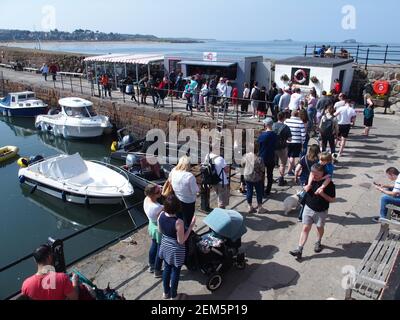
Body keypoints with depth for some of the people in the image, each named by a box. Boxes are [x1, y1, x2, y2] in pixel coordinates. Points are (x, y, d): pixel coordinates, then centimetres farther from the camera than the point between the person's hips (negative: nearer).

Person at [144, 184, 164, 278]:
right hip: (159, 230, -8)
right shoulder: (158, 208, -39)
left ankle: (151, 266, 51)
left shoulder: (146, 199, -14)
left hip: (152, 226, 8)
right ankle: (157, 272, 36)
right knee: (160, 250, 16)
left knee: (154, 246, 29)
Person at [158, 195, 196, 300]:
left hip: (165, 246, 6)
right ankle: (174, 296, 39)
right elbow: (181, 241, -23)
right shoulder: (178, 222, -34)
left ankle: (166, 292, 47)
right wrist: (191, 226, -22)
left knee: (167, 268, 26)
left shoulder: (161, 215, -16)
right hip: (176, 250, -5)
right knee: (175, 272, 18)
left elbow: (160, 231, 1)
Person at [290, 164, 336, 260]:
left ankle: (318, 242, 49)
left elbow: (333, 200, -14)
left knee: (320, 228, 21)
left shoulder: (329, 184, -20)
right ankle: (299, 250, 3)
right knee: (305, 228, 2)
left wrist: (323, 194, -31)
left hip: (321, 211, -2)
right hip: (308, 208, 2)